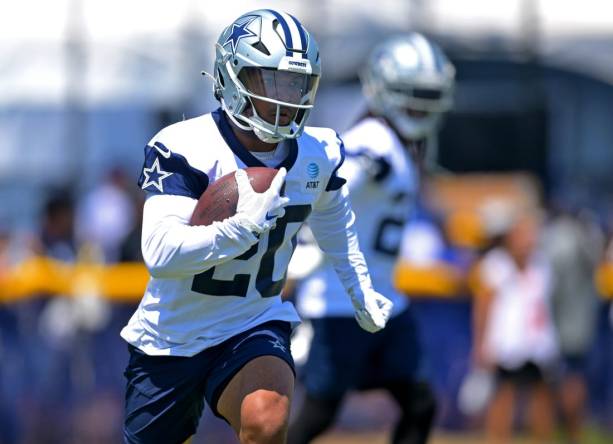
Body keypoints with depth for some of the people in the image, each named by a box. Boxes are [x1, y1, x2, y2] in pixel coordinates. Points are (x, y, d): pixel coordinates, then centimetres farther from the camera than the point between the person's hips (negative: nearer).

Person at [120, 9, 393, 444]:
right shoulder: (185, 148, -21)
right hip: (171, 338, -2)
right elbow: (160, 253, -33)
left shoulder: (318, 155, -3)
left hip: (253, 326, 2)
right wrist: (243, 226, -45)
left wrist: (363, 293, 32)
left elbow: (334, 218, 22)